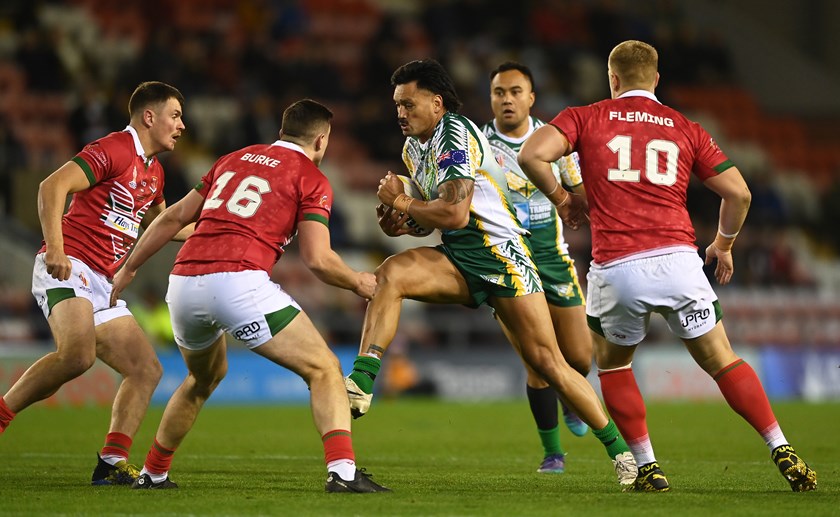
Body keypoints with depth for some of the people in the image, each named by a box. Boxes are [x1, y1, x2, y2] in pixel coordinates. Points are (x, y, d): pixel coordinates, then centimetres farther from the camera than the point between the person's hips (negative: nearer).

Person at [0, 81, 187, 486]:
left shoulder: (154, 171, 21)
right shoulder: (113, 150, -8)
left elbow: (161, 223, 43)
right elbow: (53, 186, -19)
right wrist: (54, 247, -29)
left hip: (102, 286, 10)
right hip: (67, 270, -10)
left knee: (147, 370, 2)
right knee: (77, 354, -33)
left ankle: (112, 464, -1)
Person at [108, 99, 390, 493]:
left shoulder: (235, 159, 24)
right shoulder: (311, 179, 7)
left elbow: (175, 217, 24)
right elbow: (318, 260, -3)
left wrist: (129, 269, 32)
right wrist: (358, 283, 16)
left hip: (183, 282, 7)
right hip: (239, 282, -7)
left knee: (205, 377, 33)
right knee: (323, 369, 0)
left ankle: (152, 473, 40)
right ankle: (343, 471, -19)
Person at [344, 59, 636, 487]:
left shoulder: (456, 135, -13)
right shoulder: (413, 148, 14)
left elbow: (455, 213, -22)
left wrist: (400, 202, -9)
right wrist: (403, 223, 5)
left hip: (500, 254, -7)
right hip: (457, 259, 7)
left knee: (547, 362, -8)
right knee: (388, 274, -21)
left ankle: (619, 447, 4)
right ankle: (360, 384, -30)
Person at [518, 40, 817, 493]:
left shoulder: (585, 118, 9)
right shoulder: (686, 129, 14)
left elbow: (532, 154, -6)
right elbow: (737, 192, 11)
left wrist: (560, 198, 11)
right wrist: (723, 245, 27)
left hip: (614, 267, -1)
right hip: (677, 261, 1)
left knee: (612, 364, 22)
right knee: (722, 362, 10)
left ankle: (647, 467, 14)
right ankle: (783, 453, 2)